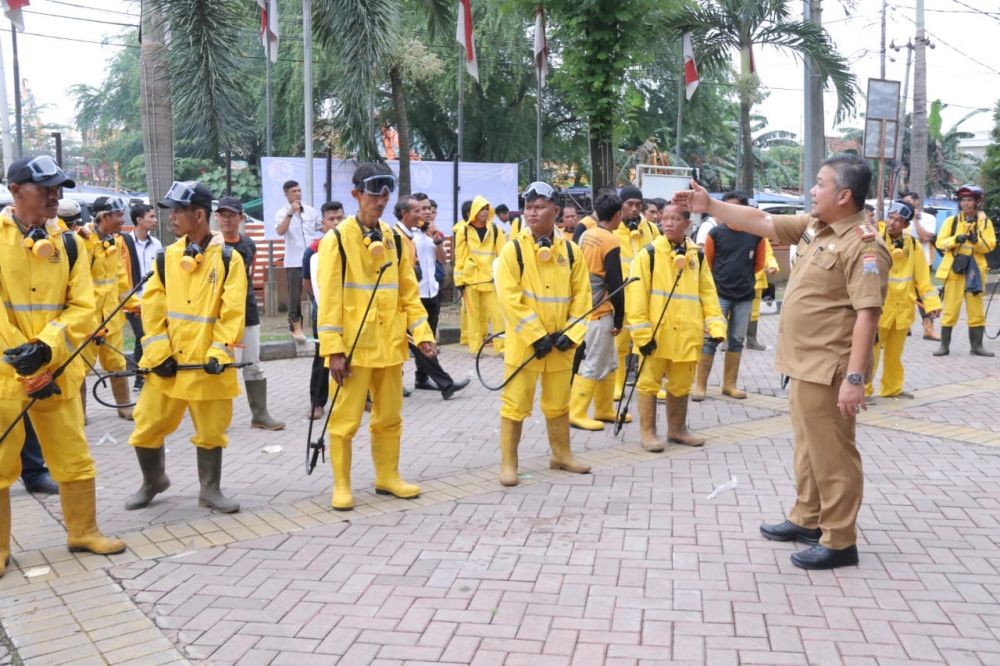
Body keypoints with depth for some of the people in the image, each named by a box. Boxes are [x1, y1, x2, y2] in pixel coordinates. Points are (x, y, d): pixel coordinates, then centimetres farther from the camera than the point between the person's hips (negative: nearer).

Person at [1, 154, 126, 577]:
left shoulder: (68, 243, 4)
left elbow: (83, 308, -1)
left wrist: (46, 347, -18)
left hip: (57, 370, 4)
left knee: (74, 455, 12)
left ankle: (82, 531, 28)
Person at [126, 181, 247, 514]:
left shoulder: (228, 259, -6)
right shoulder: (166, 257, 4)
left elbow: (233, 313, -9)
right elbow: (152, 309, 1)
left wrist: (219, 353, -17)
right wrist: (159, 354, -7)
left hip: (207, 363, -3)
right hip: (168, 362, 3)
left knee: (211, 430, 9)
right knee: (147, 426, 8)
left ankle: (210, 489, 27)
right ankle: (153, 481, 32)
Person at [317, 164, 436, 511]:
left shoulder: (394, 239, 9)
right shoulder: (337, 239, -7)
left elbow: (408, 293, 11)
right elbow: (329, 299, -10)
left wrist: (422, 333, 0)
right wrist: (333, 349, -14)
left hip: (389, 345, 5)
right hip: (353, 346, -5)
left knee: (389, 416, 13)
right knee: (346, 419, 1)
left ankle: (388, 476, 27)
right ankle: (341, 485, 14)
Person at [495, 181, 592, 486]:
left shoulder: (570, 251, 4)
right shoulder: (514, 249, -7)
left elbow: (581, 295, 5)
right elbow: (509, 298, -13)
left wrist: (572, 332, -7)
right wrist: (536, 335, -16)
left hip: (560, 343, 4)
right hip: (524, 343, -3)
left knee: (558, 403, 17)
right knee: (516, 404, 1)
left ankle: (561, 454, 32)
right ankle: (508, 463, 11)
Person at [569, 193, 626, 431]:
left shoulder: (585, 236, 8)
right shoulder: (611, 241, -15)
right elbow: (615, 284, -17)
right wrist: (619, 317, -8)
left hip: (585, 309, 8)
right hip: (599, 312, -8)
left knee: (608, 363, 17)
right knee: (591, 365, -2)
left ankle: (604, 410, 24)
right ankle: (577, 414, 3)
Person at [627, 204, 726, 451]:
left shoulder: (697, 255, 8)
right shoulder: (649, 253, -6)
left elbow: (707, 292, 11)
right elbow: (636, 294, -10)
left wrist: (715, 325, 2)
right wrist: (642, 332, -14)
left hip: (686, 333, 4)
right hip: (656, 332, -4)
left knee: (681, 384, 14)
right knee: (650, 382, 4)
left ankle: (677, 428, 29)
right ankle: (647, 431, 14)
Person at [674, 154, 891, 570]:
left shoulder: (863, 246, -19)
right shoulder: (812, 226, 8)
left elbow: (867, 314, -24)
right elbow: (761, 223, 15)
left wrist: (854, 377, -27)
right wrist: (710, 205, 10)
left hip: (829, 369, -9)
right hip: (805, 363, 10)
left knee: (832, 453, 0)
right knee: (808, 447, 20)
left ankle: (839, 542, 11)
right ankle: (807, 519, 34)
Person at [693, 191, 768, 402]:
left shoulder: (756, 233, -2)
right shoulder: (716, 233, -7)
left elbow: (759, 264, 10)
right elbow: (707, 263, 4)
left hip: (745, 296, 3)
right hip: (718, 294, -2)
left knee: (737, 340, 9)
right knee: (710, 339, -4)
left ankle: (729, 384, 19)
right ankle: (700, 385, 1)